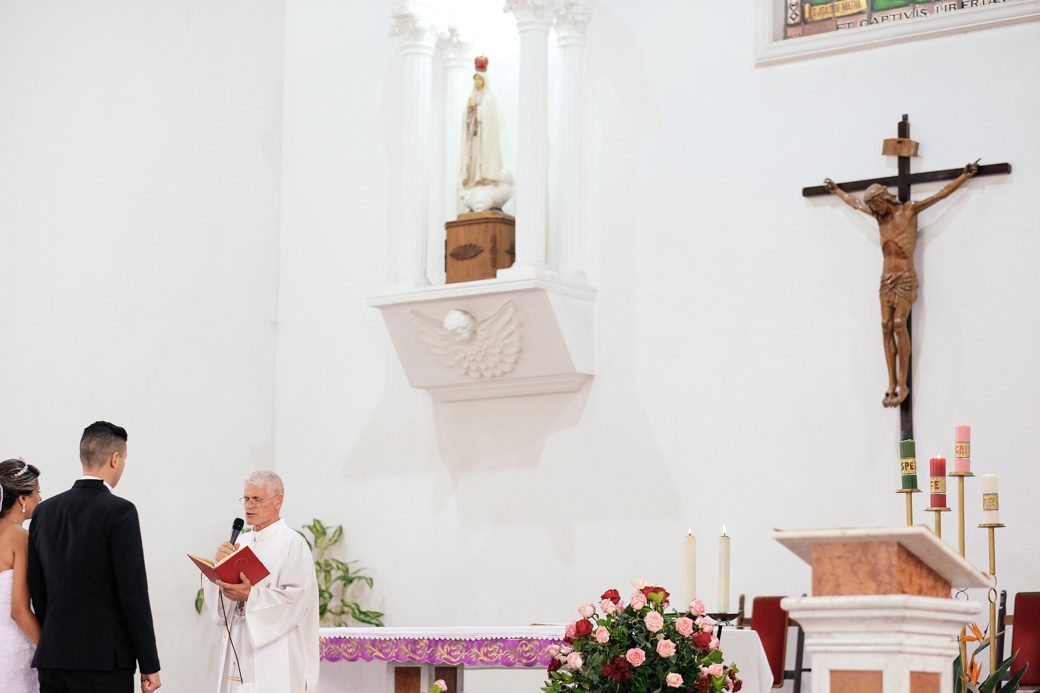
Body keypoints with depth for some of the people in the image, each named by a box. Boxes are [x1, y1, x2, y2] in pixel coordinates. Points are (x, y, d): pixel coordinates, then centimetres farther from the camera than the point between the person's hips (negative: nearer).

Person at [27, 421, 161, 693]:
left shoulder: (43, 511, 9)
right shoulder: (119, 511, -9)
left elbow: (37, 591, 13)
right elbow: (134, 592, -11)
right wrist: (149, 664, -6)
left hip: (51, 660, 6)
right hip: (104, 659, -6)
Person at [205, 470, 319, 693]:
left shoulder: (293, 544, -5)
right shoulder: (242, 542, 15)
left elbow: (297, 599, -15)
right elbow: (216, 599, 11)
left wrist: (250, 596, -23)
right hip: (239, 649, 6)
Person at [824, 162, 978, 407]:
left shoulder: (909, 210, 0)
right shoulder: (880, 216, 16)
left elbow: (941, 194, 0)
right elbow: (854, 202, 32)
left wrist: (965, 176, -3)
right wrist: (836, 190, 44)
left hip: (906, 278, -6)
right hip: (886, 279, 6)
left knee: (899, 324, -18)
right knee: (886, 327, -5)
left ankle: (903, 384, -19)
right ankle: (892, 385, -8)